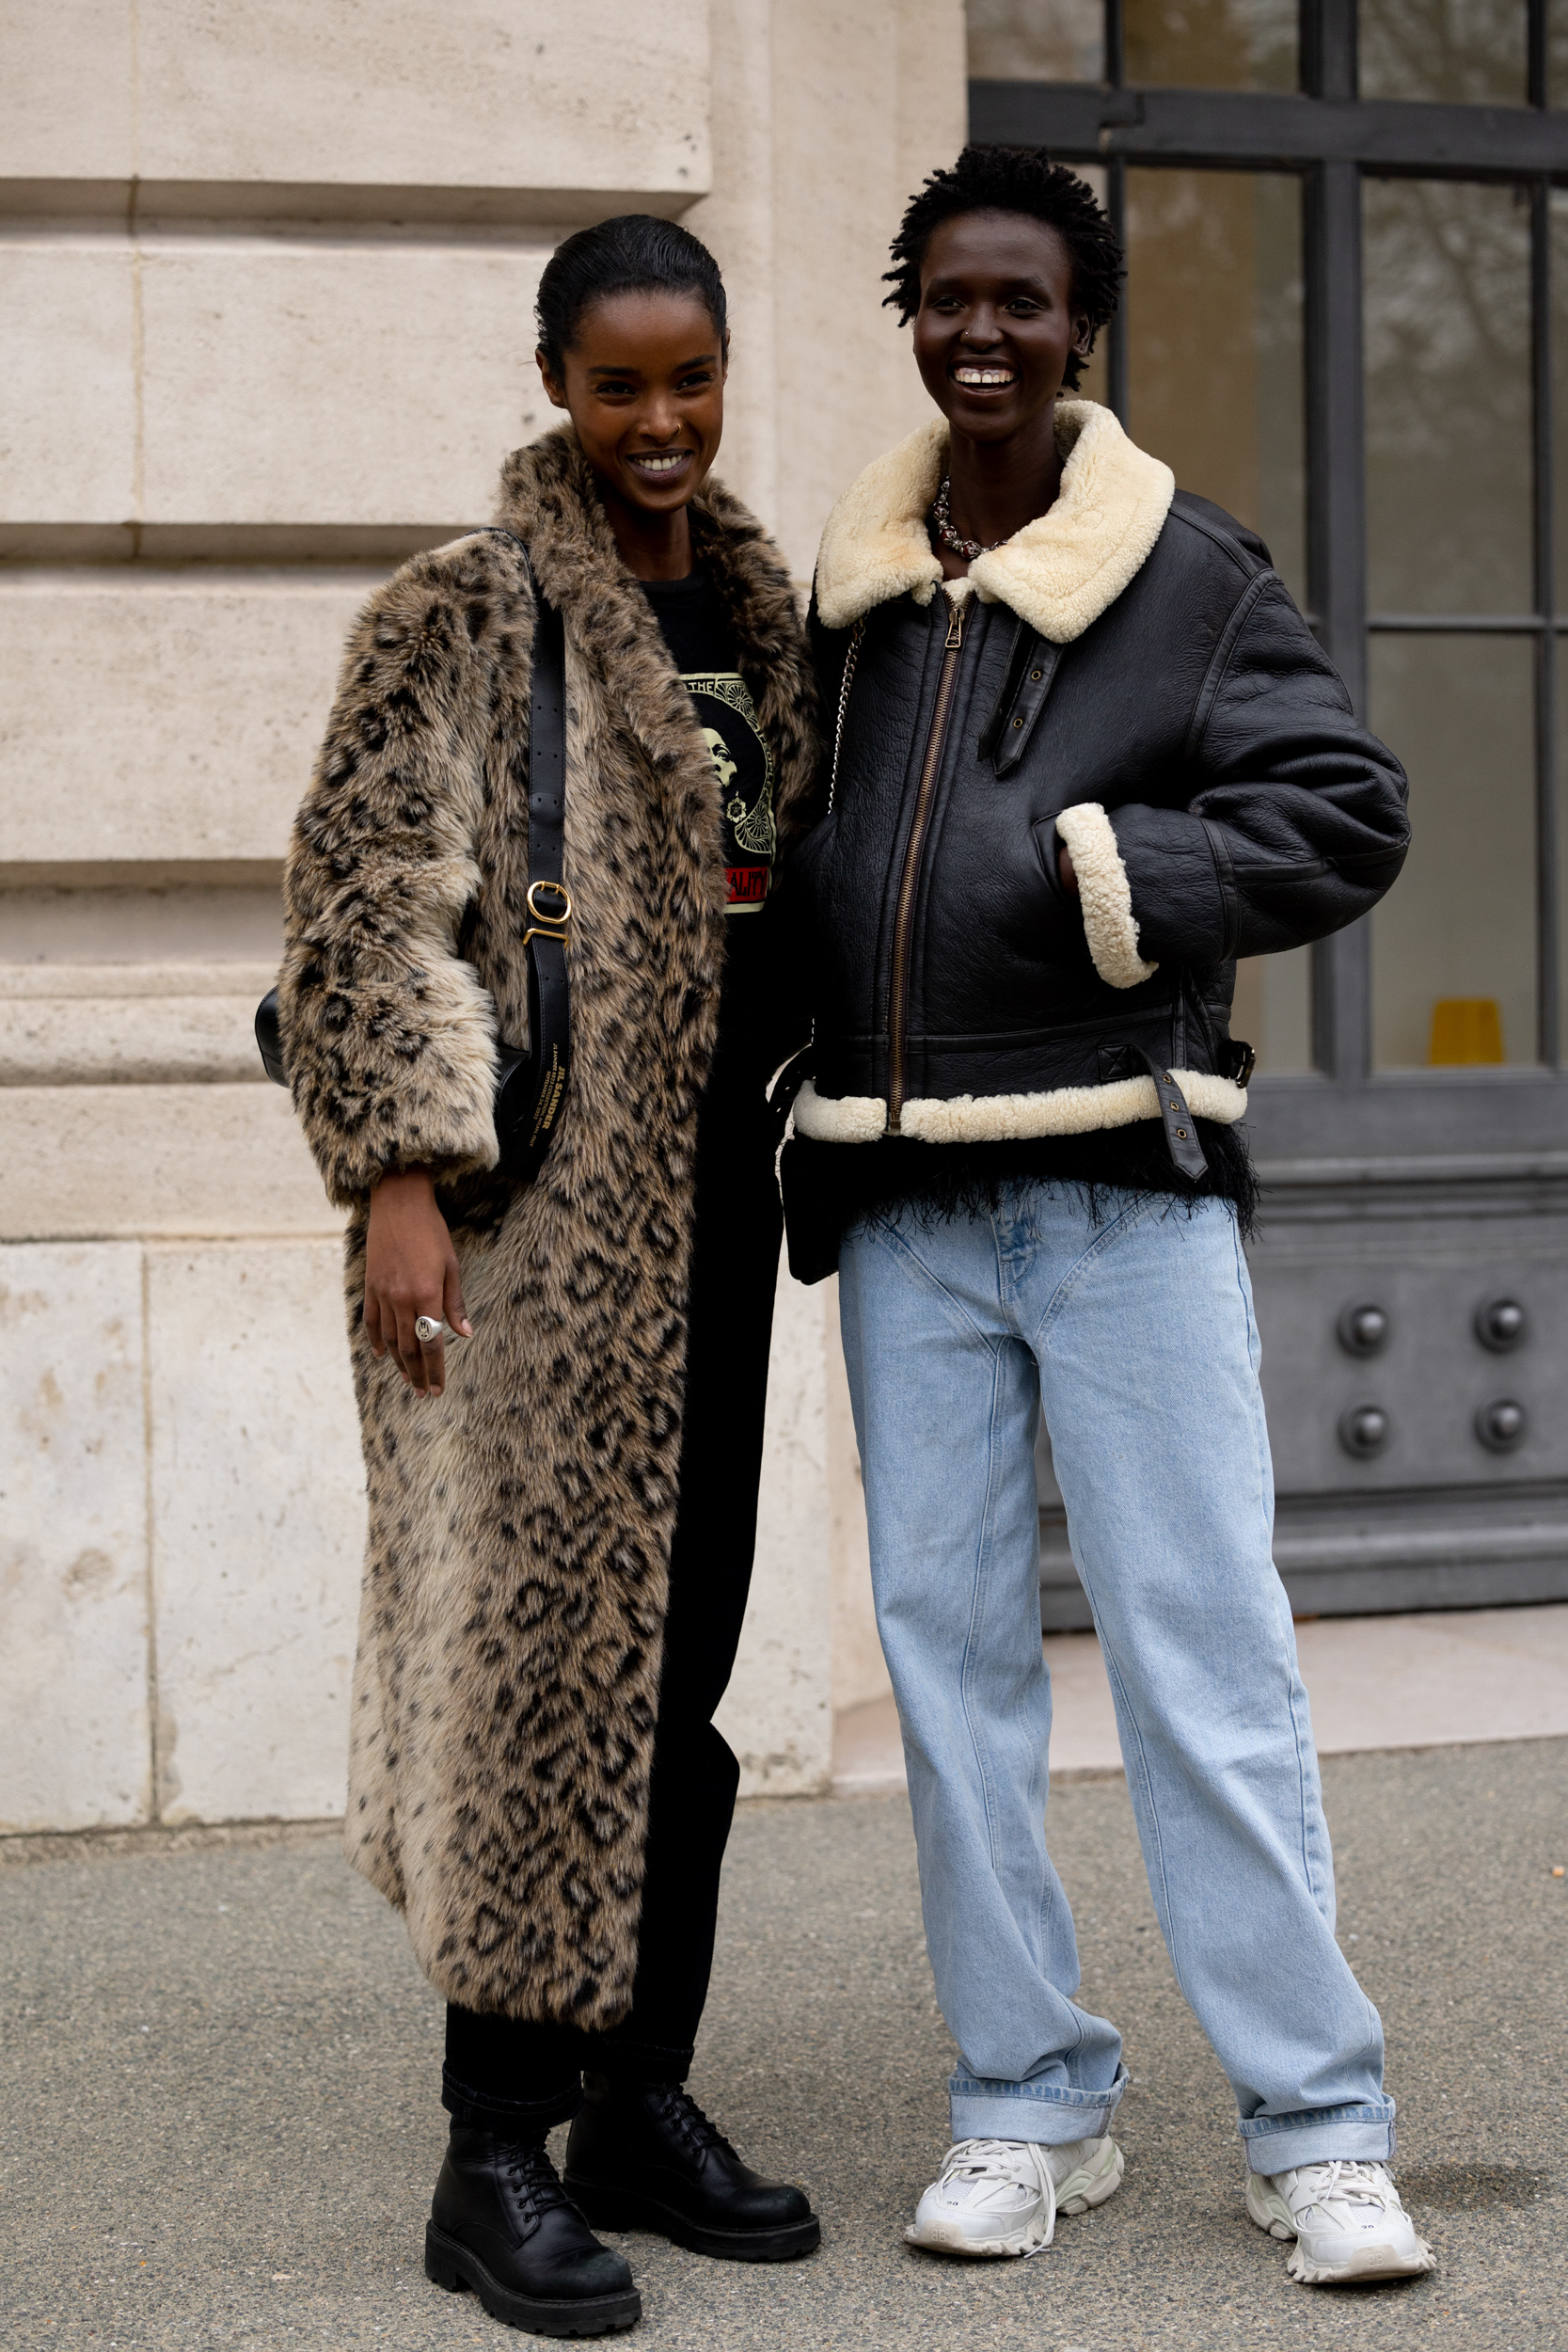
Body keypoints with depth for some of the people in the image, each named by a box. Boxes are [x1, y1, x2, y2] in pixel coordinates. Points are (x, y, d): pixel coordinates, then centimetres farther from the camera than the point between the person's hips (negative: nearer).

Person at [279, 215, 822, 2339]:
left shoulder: (757, 613, 14)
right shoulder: (465, 607, -6)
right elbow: (366, 888, -11)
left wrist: (804, 1151, 16)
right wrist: (401, 1171, -19)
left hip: (708, 1187, 7)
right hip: (534, 1188, -7)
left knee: (682, 1637, 9)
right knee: (539, 1626, -7)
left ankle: (643, 2100, 20)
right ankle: (497, 2156, 1)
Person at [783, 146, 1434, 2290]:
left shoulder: (1195, 576, 0)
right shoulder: (843, 588, 13)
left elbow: (1348, 817, -4)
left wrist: (1110, 872, -14)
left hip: (1126, 1185, -4)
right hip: (904, 1199, 5)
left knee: (1205, 1646, -5)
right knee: (946, 1641, 6)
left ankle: (1315, 2128, 3)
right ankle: (1032, 2105, 16)